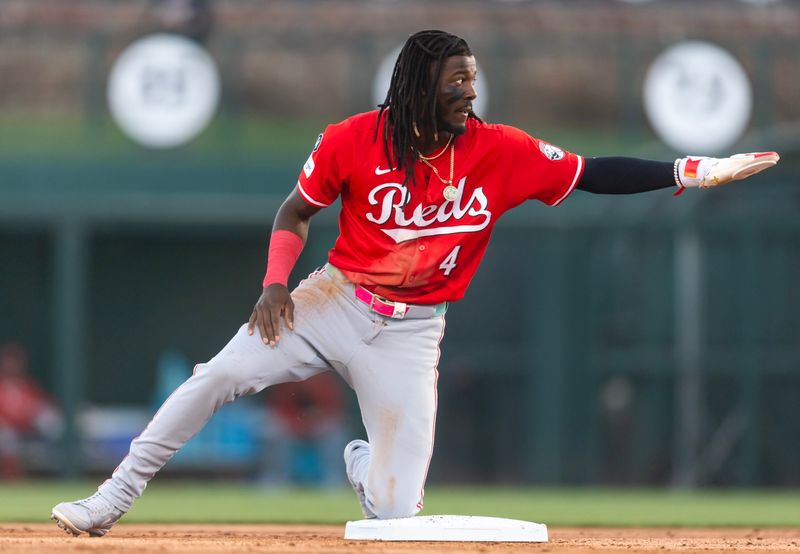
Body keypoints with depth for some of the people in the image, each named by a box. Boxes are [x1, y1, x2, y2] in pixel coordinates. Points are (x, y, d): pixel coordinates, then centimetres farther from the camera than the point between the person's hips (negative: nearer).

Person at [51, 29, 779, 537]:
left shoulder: (501, 152, -10)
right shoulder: (352, 142, -11)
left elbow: (594, 175, -11)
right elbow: (296, 213, 2)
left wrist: (689, 172, -21)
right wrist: (276, 282, -14)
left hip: (410, 334, 0)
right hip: (334, 303, 0)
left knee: (398, 510, -6)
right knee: (219, 376, -16)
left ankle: (365, 464, 33)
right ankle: (114, 499, -5)